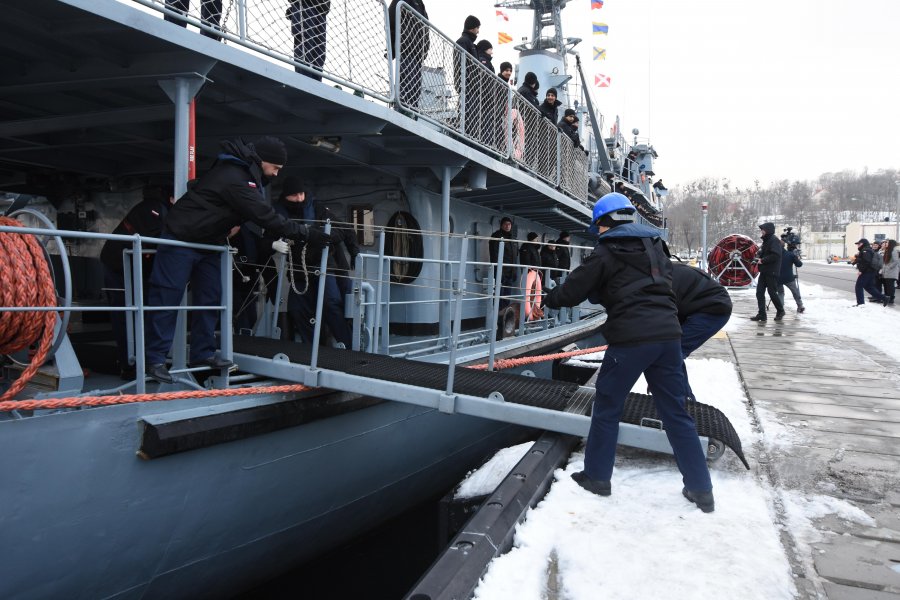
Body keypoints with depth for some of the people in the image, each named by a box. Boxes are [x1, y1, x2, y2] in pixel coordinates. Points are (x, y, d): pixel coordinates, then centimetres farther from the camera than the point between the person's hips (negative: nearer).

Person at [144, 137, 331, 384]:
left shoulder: (242, 173, 5)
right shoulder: (235, 179, -26)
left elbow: (263, 213, 14)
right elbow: (265, 216, -30)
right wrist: (305, 234, -28)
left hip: (208, 243, 10)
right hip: (181, 240, -10)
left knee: (210, 297, 7)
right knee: (167, 298, -6)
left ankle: (203, 353, 14)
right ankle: (155, 359, -1)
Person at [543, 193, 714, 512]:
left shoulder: (606, 251, 0)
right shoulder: (654, 246, 19)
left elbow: (573, 291, 2)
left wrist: (549, 297, 23)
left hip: (631, 338, -6)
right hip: (668, 333, 6)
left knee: (607, 407, 11)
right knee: (675, 412, 12)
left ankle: (597, 476, 20)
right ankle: (701, 489, 16)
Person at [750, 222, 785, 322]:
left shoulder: (774, 241, -13)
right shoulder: (766, 240, 15)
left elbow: (775, 255, -23)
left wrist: (763, 260, -17)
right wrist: (758, 257, 2)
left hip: (772, 272, -9)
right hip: (764, 271, 9)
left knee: (772, 293, 0)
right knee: (759, 293, 4)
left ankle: (780, 311, 21)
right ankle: (761, 314, 6)